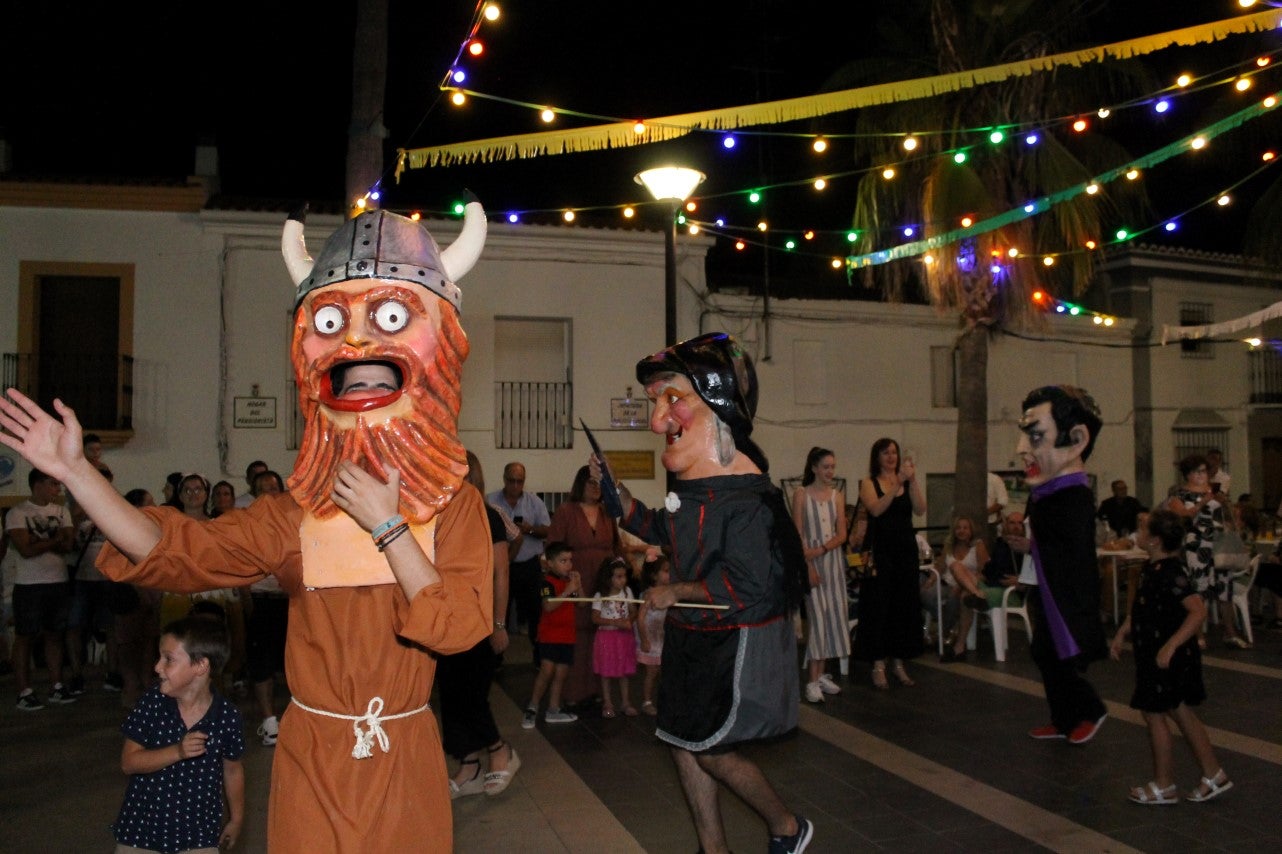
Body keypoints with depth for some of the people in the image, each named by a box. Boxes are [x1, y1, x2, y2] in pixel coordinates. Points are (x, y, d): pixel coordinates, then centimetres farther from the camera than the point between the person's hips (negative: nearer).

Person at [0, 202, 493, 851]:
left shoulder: (457, 507, -7)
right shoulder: (293, 515, -2)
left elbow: (460, 628, -19)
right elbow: (175, 552, -11)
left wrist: (386, 525, -21)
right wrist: (75, 470, -17)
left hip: (406, 760, -1)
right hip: (312, 763, 1)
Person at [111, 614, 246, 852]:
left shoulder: (227, 717, -13)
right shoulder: (151, 703, -12)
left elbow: (232, 770, 2)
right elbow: (128, 762, -11)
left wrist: (236, 819, 12)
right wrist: (177, 752, -26)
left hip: (198, 836, -1)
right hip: (141, 830, 1)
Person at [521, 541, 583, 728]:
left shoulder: (572, 580, 10)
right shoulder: (548, 582, -13)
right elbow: (548, 606, -27)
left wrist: (578, 586, -7)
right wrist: (567, 591, -29)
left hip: (567, 634, 7)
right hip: (549, 634, -7)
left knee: (561, 673, 9)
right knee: (547, 670, -13)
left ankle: (554, 710, 19)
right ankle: (532, 708, 1)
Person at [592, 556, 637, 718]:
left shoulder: (627, 592, -1)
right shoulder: (600, 596, -12)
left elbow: (633, 611, 6)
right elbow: (595, 618, -13)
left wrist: (629, 621, -15)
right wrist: (615, 622, -21)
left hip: (624, 636, 3)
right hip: (606, 635, -3)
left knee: (624, 671, 9)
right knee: (606, 672, 4)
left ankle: (624, 702, 20)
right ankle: (607, 703, 16)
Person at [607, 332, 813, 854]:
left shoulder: (746, 496, -25)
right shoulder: (692, 482, 5)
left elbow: (746, 584, -28)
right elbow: (664, 532, 21)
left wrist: (676, 592, -17)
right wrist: (615, 492, 10)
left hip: (737, 640, -9)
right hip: (692, 634, 9)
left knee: (711, 750, 1)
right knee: (683, 742, 15)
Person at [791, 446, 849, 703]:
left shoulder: (837, 495, 8)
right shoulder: (801, 495, -5)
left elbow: (842, 534, 4)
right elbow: (798, 535, -8)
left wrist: (821, 550, -13)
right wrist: (808, 566, -16)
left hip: (833, 559, 5)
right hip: (810, 561, -5)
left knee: (833, 615, 5)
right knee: (817, 616, -7)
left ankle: (822, 674, 14)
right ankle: (813, 681, -3)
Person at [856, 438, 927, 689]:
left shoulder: (907, 483, 8)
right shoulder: (869, 484, 0)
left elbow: (920, 510, -8)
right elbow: (876, 509, -18)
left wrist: (913, 481, -18)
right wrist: (897, 484, -24)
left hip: (906, 550, 4)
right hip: (880, 552, -3)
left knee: (905, 606, 7)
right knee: (879, 606, -3)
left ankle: (898, 662, 18)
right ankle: (878, 665, 4)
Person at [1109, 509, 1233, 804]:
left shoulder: (1170, 573, -23)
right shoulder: (1153, 569, 7)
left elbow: (1198, 610, -32)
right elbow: (1140, 608, 19)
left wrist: (1170, 646, -33)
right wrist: (1121, 634, 13)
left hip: (1167, 657, -9)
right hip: (1153, 653, 9)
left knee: (1153, 713, 2)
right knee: (1180, 712, 17)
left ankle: (1163, 786, 15)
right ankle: (1214, 775, 27)